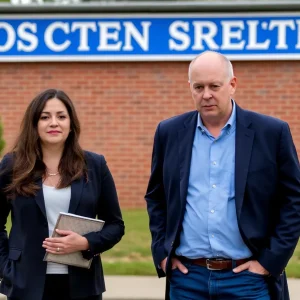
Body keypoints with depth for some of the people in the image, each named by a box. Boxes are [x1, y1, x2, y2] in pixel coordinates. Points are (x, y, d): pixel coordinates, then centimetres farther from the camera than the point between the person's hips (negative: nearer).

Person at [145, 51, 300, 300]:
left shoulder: (272, 133, -2)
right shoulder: (170, 132, 6)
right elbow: (155, 197, 15)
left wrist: (271, 261, -6)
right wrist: (161, 252, 5)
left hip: (248, 278, -2)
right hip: (186, 277, 2)